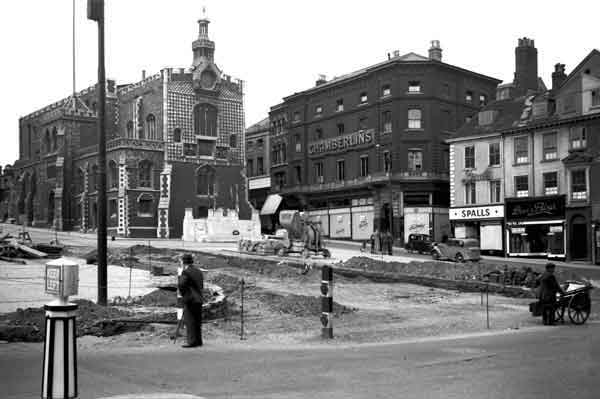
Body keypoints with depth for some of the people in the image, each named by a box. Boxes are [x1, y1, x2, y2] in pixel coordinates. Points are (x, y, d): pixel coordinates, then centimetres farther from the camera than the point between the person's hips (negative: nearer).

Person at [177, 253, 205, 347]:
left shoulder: (186, 272, -10)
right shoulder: (199, 271, 14)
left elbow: (180, 285, -19)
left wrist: (183, 294, -3)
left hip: (190, 300, -8)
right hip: (199, 300, 8)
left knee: (189, 321, -5)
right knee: (197, 321, 11)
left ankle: (192, 341, -7)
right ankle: (198, 341, 14)